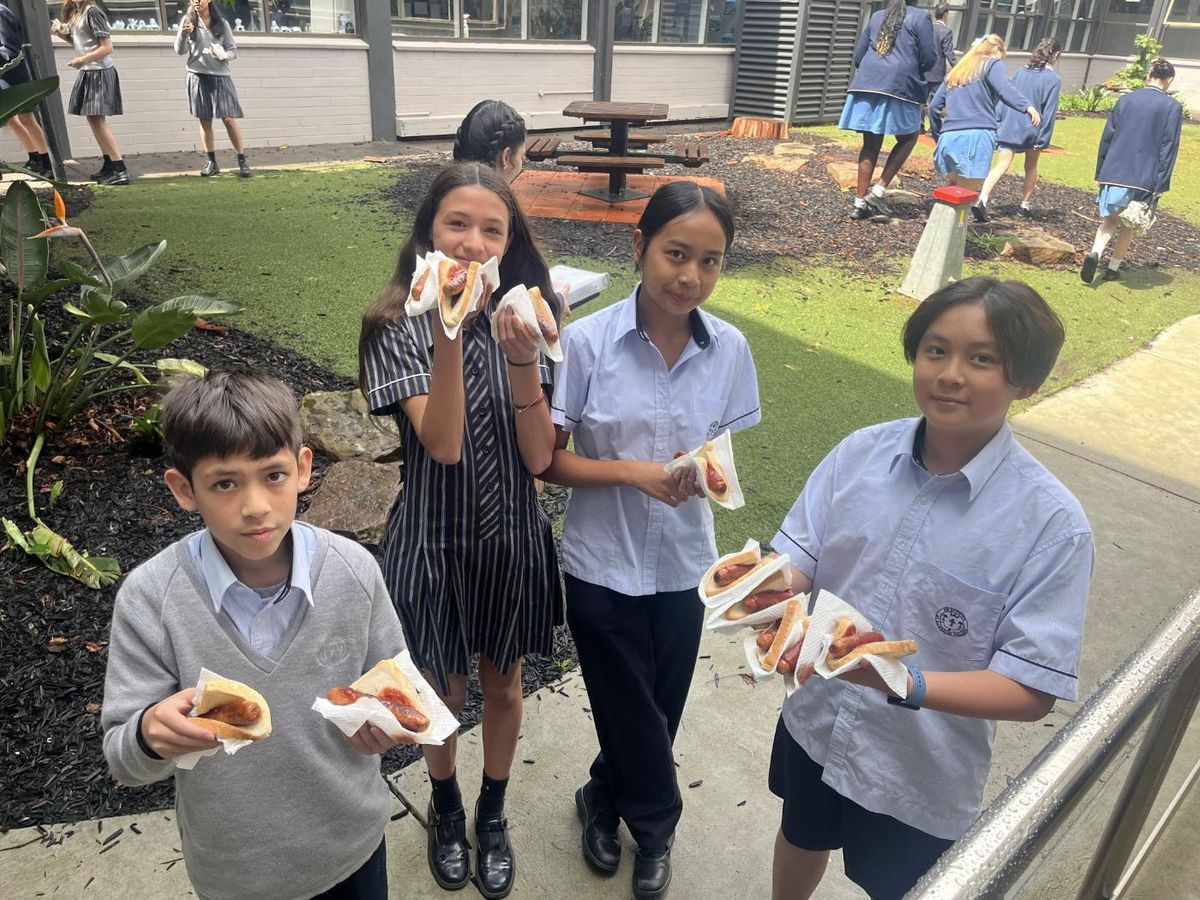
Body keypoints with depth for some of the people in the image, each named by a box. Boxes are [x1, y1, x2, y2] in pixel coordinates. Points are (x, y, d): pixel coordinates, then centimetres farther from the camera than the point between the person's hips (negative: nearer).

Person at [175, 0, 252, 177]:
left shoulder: (221, 24, 4)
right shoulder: (188, 21, 6)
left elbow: (233, 50, 5)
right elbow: (180, 51, 2)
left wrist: (223, 55, -17)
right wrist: (183, 35, -17)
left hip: (220, 76, -1)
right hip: (198, 77, 1)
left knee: (229, 119, -5)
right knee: (204, 120, 4)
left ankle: (242, 161, 1)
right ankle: (211, 162, 11)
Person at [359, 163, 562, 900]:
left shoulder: (521, 319, -8)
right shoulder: (397, 328, -15)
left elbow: (539, 459, -15)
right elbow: (443, 444, -28)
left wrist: (522, 362, -30)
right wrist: (446, 332, -39)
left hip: (512, 540, 2)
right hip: (434, 542, -2)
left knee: (503, 684, 20)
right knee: (443, 691, 19)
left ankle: (494, 814, 48)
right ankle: (446, 808, 50)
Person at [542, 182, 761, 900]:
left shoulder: (729, 348, -8)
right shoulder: (588, 341, -17)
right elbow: (549, 460, -11)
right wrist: (631, 472, -24)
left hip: (683, 562, 3)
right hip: (603, 563, -2)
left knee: (660, 709, 19)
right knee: (634, 712, 15)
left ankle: (606, 801, 50)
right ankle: (655, 822, 45)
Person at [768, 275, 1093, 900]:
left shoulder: (1051, 524, -22)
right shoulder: (860, 453, -13)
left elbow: (1032, 692, -21)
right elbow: (797, 558, -7)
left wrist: (906, 683, -36)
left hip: (920, 776, -3)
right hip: (814, 724, 3)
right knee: (801, 839, 30)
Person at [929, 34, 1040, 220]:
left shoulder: (957, 70, 29)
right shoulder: (992, 64, 10)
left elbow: (934, 107, 27)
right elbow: (1004, 89, -12)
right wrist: (1027, 107, -24)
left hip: (949, 137, 6)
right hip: (976, 136, -6)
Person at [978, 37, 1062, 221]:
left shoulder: (1022, 71, 7)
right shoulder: (1053, 79, -6)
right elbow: (1049, 112, -9)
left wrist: (997, 123, 12)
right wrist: (1043, 140, -7)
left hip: (1009, 127, 2)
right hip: (1031, 130, -2)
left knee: (1000, 166, -6)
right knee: (1031, 167, 18)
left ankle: (982, 199, -27)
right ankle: (1026, 204, 26)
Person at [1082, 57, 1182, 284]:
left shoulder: (1125, 100, 3)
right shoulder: (1173, 107, -4)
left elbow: (1106, 137, 5)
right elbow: (1169, 147, -7)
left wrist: (1101, 172, 12)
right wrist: (1161, 184, -3)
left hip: (1114, 173, 2)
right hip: (1144, 178, -1)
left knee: (1109, 220, 10)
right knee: (1128, 225, 14)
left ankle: (1095, 253, -17)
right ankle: (1113, 268, 19)